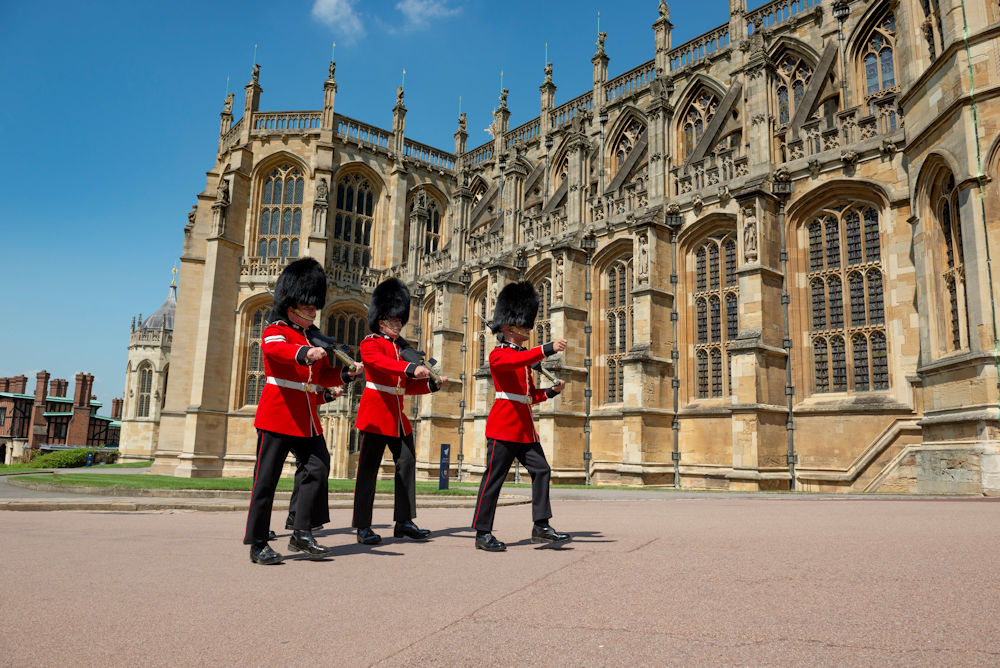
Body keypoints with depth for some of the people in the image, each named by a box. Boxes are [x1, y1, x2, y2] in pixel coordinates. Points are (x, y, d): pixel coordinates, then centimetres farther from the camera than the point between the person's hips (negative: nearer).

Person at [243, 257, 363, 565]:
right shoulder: (275, 331, -4)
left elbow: (323, 376, 19)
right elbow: (277, 349, -29)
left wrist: (347, 373, 0)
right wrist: (305, 353, -49)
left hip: (306, 419, 7)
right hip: (277, 415, -7)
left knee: (318, 469, 0)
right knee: (266, 479, -1)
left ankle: (302, 533, 9)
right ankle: (257, 544, 7)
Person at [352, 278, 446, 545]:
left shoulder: (402, 347, 18)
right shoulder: (370, 343, -4)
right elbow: (381, 362, -28)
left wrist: (432, 384, 5)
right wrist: (412, 368, -41)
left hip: (397, 415, 8)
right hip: (375, 413, -8)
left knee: (407, 463, 5)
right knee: (368, 468, -3)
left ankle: (404, 522, 12)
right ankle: (363, 527, 4)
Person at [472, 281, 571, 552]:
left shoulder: (524, 358, 19)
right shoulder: (499, 354, -6)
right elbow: (517, 360, -30)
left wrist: (552, 390, 5)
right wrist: (548, 348, -39)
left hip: (525, 428, 9)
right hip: (504, 426, -9)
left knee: (542, 471, 2)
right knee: (493, 478, -3)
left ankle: (541, 527, 8)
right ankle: (483, 533, 5)